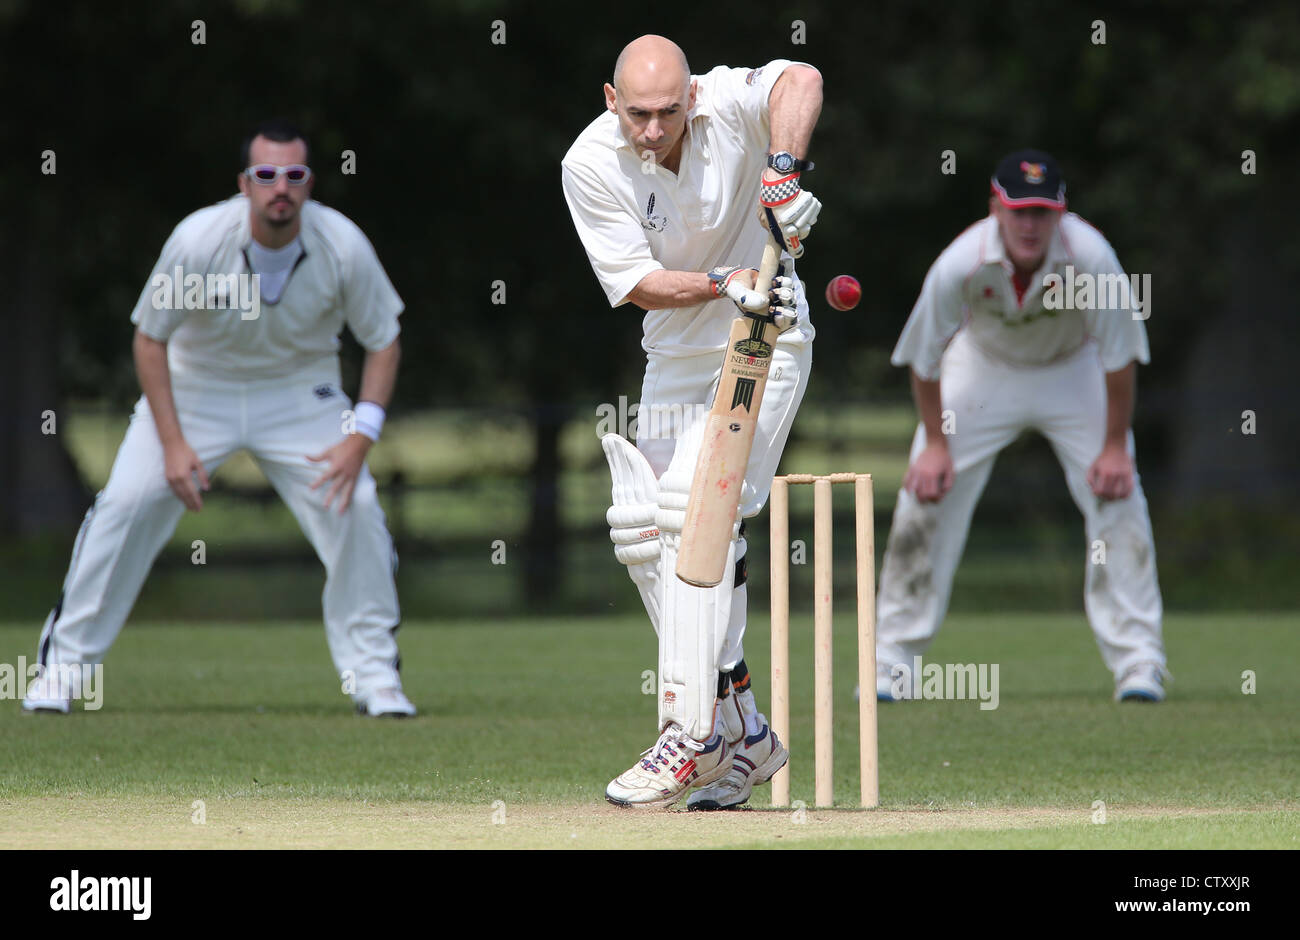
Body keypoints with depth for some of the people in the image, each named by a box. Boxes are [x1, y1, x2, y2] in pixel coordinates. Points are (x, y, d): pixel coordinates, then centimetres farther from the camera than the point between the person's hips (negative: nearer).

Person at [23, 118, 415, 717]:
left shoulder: (344, 246, -22)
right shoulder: (199, 239, -26)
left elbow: (384, 342, -8)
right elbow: (149, 337, -13)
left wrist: (359, 437, -20)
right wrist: (173, 443, -20)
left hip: (299, 389, 1)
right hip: (195, 384, -1)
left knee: (355, 507, -16)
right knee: (126, 504, -15)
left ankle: (373, 676, -1)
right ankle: (63, 664, -2)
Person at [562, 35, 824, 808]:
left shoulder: (728, 105, -18)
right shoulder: (591, 163, -13)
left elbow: (801, 81, -37)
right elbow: (637, 281, -16)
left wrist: (782, 171, -51)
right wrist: (726, 283, -31)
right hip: (676, 358, 5)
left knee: (695, 511, -19)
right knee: (643, 533, 1)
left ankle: (692, 737, -20)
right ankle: (744, 733, 11)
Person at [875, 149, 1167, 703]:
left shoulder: (1091, 257, -34)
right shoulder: (960, 264, -33)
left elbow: (1121, 355, -21)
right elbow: (924, 357, -16)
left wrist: (1115, 445, -19)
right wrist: (935, 442, -13)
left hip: (1073, 372, 0)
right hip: (982, 368, 0)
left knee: (1116, 496, -14)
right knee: (925, 496, -8)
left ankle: (1137, 660, -6)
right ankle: (893, 659, 3)